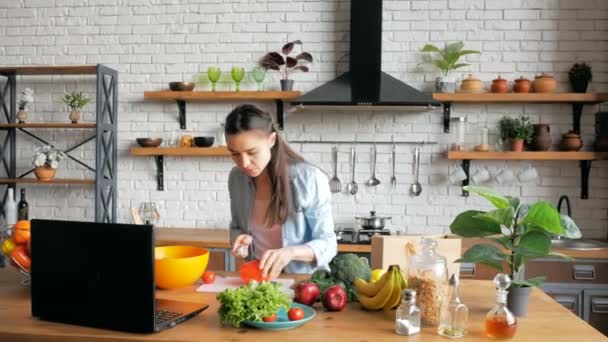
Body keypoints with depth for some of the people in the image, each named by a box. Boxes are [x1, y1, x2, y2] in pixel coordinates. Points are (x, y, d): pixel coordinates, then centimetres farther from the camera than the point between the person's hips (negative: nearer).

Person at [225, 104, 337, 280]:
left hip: (303, 281, -3)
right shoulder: (236, 178, -2)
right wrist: (241, 238, -8)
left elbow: (327, 244, -11)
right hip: (257, 279, 4)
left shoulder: (310, 179, -15)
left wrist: (291, 252, -29)